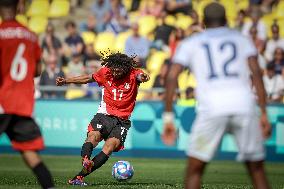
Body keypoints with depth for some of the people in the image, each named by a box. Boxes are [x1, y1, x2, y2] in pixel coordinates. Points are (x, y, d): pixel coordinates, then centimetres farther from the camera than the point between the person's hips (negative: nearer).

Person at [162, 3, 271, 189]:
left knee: (194, 172, 9)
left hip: (212, 108, -1)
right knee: (257, 170, 13)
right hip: (245, 105, 1)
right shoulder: (242, 39, 22)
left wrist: (168, 117, 9)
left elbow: (172, 77, 8)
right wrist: (264, 114, 6)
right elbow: (257, 72, 8)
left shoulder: (190, 43, 20)